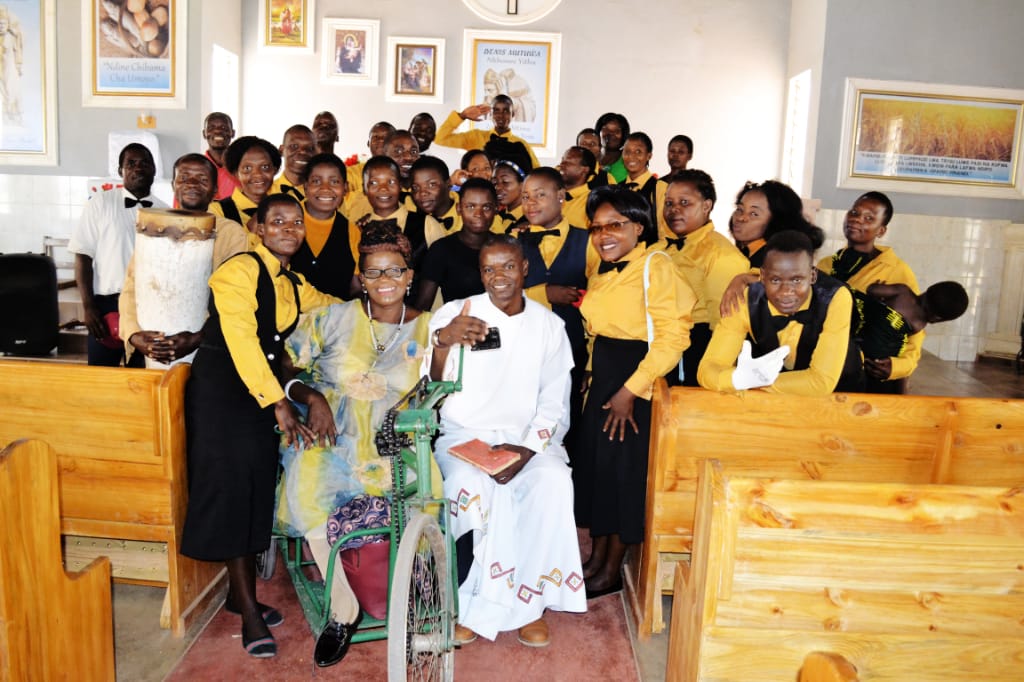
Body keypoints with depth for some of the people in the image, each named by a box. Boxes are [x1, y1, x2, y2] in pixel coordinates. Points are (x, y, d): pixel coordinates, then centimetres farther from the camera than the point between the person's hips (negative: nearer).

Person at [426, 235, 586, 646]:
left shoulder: (548, 325, 7)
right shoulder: (454, 313, 2)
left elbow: (554, 404, 4)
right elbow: (432, 387, -9)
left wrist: (526, 449, -14)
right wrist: (444, 340, -30)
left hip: (527, 437, 1)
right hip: (463, 434, -1)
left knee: (554, 482, -29)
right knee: (471, 487, -32)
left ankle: (528, 600, -11)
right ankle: (469, 603, -12)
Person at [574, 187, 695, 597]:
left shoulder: (655, 267, -14)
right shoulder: (601, 274, 12)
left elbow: (673, 336, -20)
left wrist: (629, 390, -20)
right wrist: (595, 377, 10)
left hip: (639, 381, -8)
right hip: (602, 378, 8)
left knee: (626, 467, 1)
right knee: (596, 462, 12)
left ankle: (612, 571, 16)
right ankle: (596, 558, 27)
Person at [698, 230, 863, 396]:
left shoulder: (836, 297, -24)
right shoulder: (746, 300, -20)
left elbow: (823, 381, -27)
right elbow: (707, 369, -23)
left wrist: (755, 381, -26)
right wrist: (741, 378, -43)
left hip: (836, 396, 0)